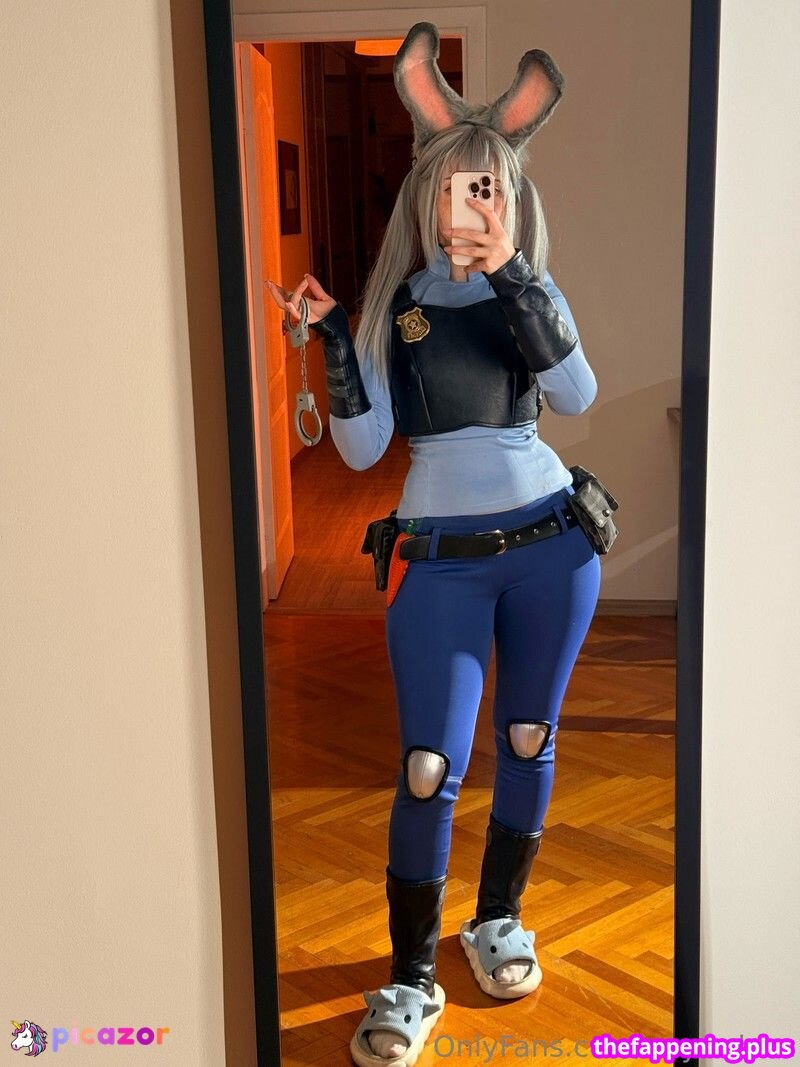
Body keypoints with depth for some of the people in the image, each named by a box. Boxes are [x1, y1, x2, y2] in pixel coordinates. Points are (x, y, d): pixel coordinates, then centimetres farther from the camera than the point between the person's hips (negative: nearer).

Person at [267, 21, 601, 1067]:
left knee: (528, 741, 11)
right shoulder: (392, 303, 2)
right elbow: (363, 447, -5)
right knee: (429, 766, -6)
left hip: (550, 544, 2)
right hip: (441, 555, -2)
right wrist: (330, 340, -16)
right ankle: (411, 977, 9)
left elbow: (576, 394, -13)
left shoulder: (534, 295, 6)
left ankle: (499, 922, 32)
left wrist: (515, 276, -19)